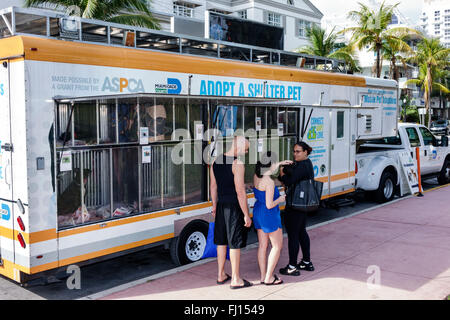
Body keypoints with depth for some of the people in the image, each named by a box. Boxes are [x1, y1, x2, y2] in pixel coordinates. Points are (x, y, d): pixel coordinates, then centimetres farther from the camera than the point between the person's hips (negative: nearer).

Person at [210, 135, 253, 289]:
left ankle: (221, 275, 27)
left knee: (221, 241, 16)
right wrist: (246, 215, -15)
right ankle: (235, 279, 10)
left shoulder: (216, 161, 7)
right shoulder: (237, 164, -17)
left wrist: (215, 206, 23)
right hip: (235, 207, -7)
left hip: (221, 206, 7)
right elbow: (240, 192, -20)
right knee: (235, 243, 1)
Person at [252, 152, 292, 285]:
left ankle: (263, 276, 21)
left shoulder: (256, 176, -1)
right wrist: (280, 199, -6)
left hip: (258, 213, 8)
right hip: (269, 216, -8)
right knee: (277, 246, 6)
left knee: (262, 245, 14)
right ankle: (268, 278, 8)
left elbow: (267, 171, 24)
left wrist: (280, 164, 29)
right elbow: (269, 205, -25)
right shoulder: (269, 182, -25)